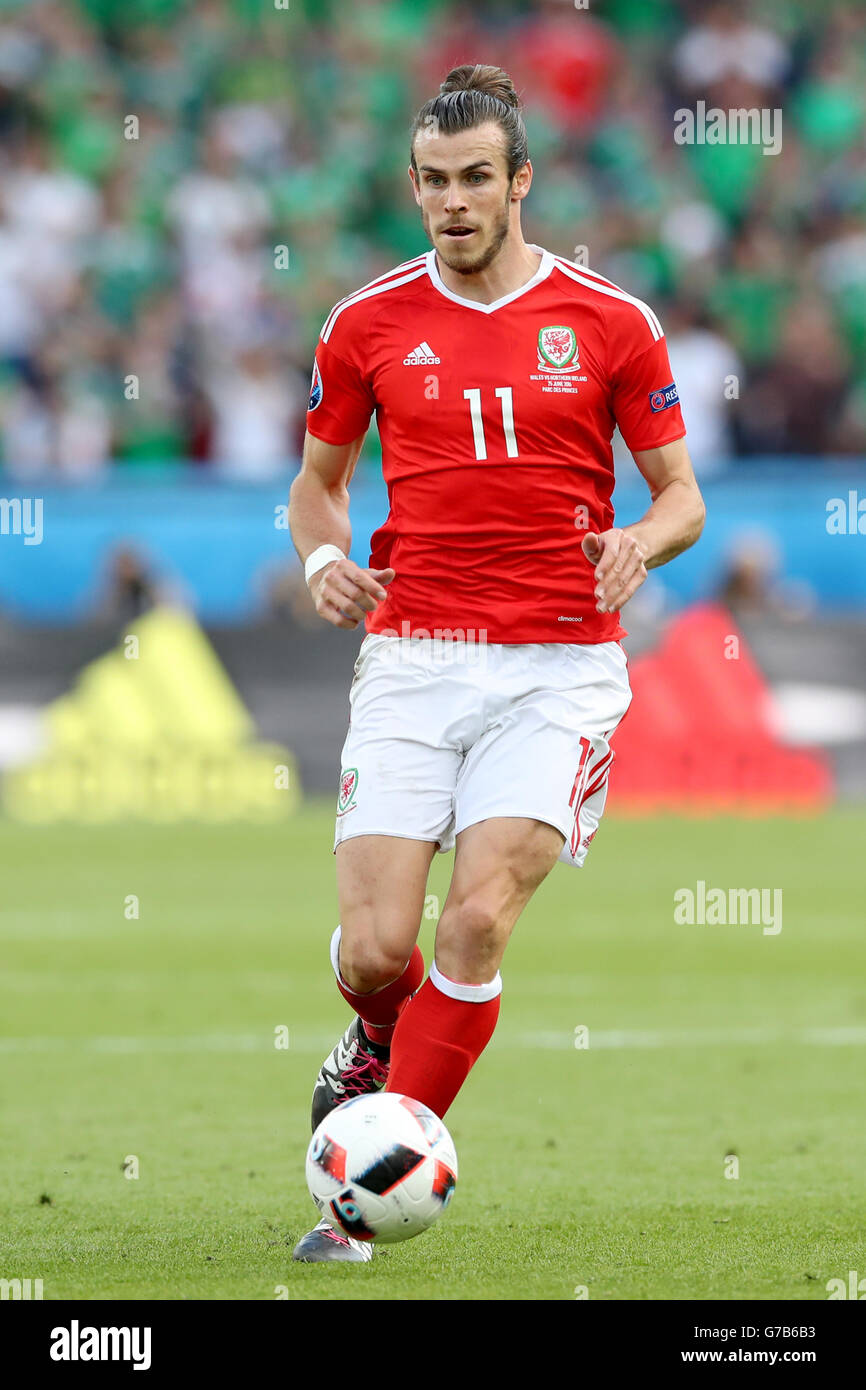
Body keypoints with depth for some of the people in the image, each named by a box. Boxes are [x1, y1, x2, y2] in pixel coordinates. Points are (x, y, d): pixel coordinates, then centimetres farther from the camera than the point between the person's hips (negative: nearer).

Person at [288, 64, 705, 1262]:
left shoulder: (608, 323, 2)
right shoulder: (368, 325, 6)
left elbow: (681, 495, 8)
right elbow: (319, 480, 19)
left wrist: (642, 542, -14)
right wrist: (324, 559, -3)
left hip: (558, 667, -1)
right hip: (411, 660, 1)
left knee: (479, 917, -18)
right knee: (373, 951, -9)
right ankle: (381, 1040, 29)